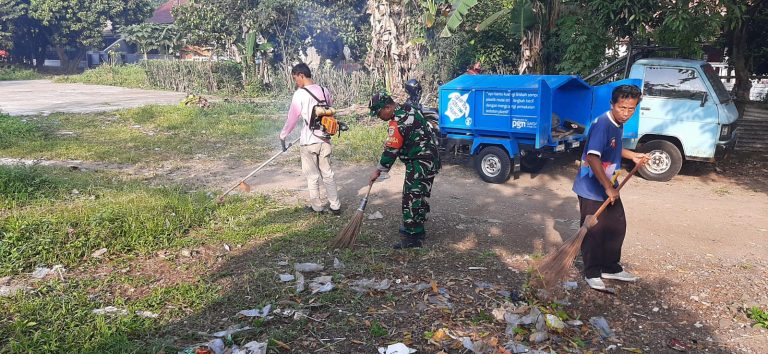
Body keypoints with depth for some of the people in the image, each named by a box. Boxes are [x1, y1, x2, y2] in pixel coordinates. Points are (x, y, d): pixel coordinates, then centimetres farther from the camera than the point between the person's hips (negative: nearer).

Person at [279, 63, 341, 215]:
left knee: (312, 176, 10)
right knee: (328, 174, 13)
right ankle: (335, 206, 17)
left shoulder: (300, 94, -12)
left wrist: (282, 136, 9)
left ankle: (317, 207, 20)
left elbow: (292, 118, -6)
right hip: (325, 139, 5)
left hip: (309, 141, -4)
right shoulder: (324, 91, 2)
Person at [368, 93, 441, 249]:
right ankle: (416, 228, 28)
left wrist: (378, 170, -7)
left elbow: (391, 150, -19)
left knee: (411, 198, -8)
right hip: (430, 160, 10)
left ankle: (412, 238, -4)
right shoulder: (407, 110, 9)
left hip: (420, 164, -10)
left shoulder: (398, 122, -21)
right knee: (418, 196, 17)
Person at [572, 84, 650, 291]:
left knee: (617, 227, 16)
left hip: (610, 188, 9)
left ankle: (611, 268, 32)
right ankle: (592, 273, 17)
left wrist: (633, 156, 13)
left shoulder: (619, 124, 5)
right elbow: (593, 158, -33)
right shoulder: (602, 125, -24)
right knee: (593, 233, 1)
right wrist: (608, 188, -30)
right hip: (592, 190, -9)